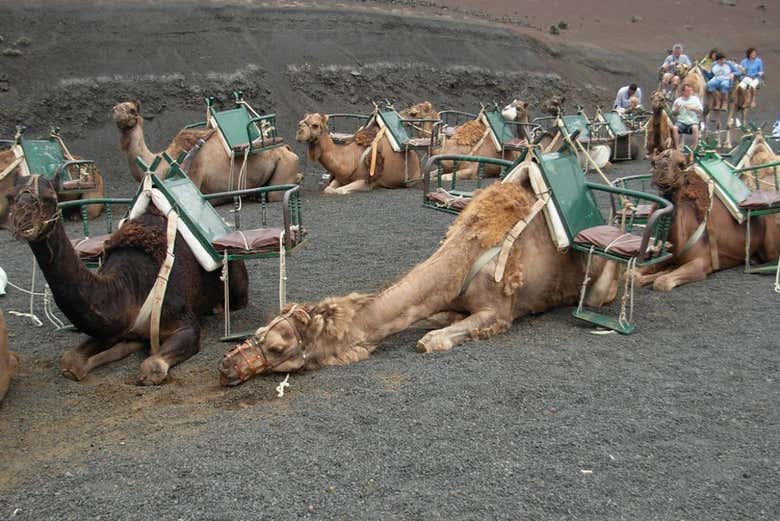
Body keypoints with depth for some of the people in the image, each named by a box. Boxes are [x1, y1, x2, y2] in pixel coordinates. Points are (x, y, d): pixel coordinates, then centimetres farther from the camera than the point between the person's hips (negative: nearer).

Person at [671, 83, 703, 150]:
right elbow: (673, 114, 11)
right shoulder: (678, 100, 6)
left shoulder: (695, 99, 5)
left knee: (695, 128, -34)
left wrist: (691, 108, -15)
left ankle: (695, 147, -26)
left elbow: (701, 111, -1)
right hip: (681, 121, 1)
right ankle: (677, 147, -21)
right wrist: (676, 109, -11)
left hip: (693, 121, -1)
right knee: (674, 128, -30)